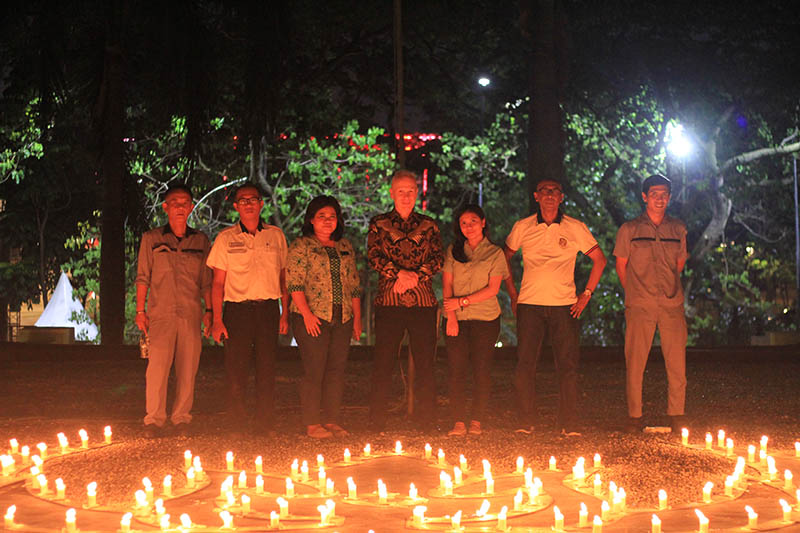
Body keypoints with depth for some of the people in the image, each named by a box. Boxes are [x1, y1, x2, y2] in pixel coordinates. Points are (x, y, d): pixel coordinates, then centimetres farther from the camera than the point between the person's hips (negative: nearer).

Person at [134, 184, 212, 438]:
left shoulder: (200, 240, 13)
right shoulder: (151, 239, 9)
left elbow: (206, 280, 15)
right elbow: (143, 277, 8)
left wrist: (209, 310, 8)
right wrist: (140, 310, 2)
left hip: (191, 314, 2)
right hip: (161, 312, -2)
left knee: (188, 368, 1)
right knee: (157, 365, -12)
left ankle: (181, 419, 10)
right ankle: (154, 419, -4)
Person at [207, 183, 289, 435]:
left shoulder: (276, 235, 11)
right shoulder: (225, 238, 6)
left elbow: (284, 277, 14)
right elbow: (218, 282, 4)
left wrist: (285, 313, 7)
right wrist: (217, 319, -5)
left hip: (269, 309, 1)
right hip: (237, 309, -1)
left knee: (267, 369, 0)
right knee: (235, 369, -3)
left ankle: (263, 424, 9)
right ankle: (236, 426, 7)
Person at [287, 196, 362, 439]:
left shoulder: (345, 247, 18)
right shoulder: (301, 246, 1)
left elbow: (355, 284, 19)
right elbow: (294, 283, -7)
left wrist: (357, 317, 13)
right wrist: (307, 314, -16)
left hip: (342, 319, 5)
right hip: (313, 318, -5)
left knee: (336, 370, 5)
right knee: (314, 370, -5)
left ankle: (332, 421, 12)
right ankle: (312, 424, 1)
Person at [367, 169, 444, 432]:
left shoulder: (428, 226, 14)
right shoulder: (378, 224, 11)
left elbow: (438, 259, 4)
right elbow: (373, 257, -2)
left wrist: (415, 275, -11)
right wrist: (399, 274, -14)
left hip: (423, 302, 1)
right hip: (388, 302, -1)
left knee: (425, 362, 0)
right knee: (383, 363, -1)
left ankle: (427, 421, 6)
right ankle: (377, 423, 4)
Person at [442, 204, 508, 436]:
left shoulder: (495, 253, 5)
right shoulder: (453, 251, 12)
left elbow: (493, 289, -3)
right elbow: (447, 285, 5)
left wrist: (462, 301, -11)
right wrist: (451, 316, -6)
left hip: (485, 319, -1)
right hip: (457, 320, 1)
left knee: (482, 371, -3)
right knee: (456, 371, -4)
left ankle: (476, 421, 7)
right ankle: (459, 422, 0)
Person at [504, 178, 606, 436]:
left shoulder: (576, 228, 4)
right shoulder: (522, 228, 6)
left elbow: (599, 259, 11)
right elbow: (505, 256, 20)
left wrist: (587, 293, 5)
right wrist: (512, 292, 13)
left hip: (564, 306, 0)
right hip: (529, 304, 0)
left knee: (568, 366, -3)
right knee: (525, 365, -3)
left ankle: (570, 424, 5)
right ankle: (525, 422, 7)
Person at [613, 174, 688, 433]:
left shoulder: (678, 229, 11)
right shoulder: (629, 229, 4)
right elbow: (621, 266, 10)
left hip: (672, 305, 2)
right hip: (639, 305, -2)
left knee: (677, 362, -1)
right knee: (635, 362, -2)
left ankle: (676, 415, 10)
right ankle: (634, 416, 7)